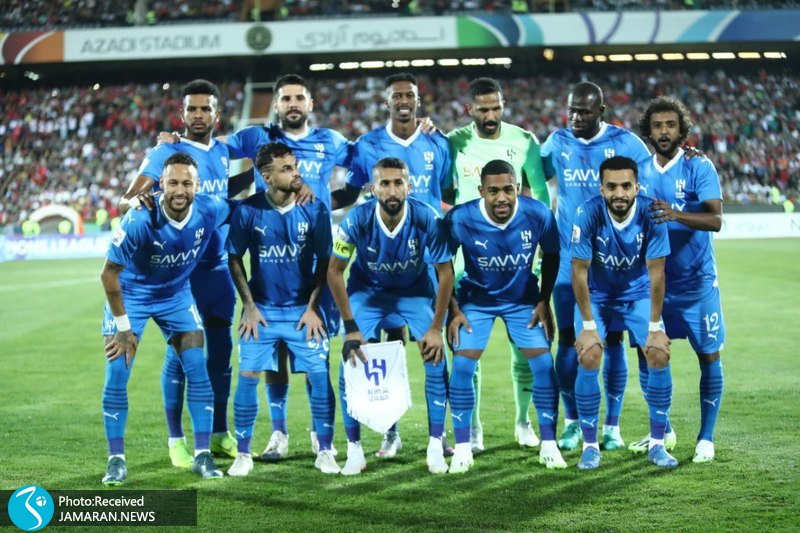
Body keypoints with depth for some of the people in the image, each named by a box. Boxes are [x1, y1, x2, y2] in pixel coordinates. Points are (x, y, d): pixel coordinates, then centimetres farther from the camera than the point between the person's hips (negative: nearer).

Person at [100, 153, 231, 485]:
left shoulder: (210, 211, -23)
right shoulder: (140, 221, -33)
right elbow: (110, 273, -22)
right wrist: (123, 327, -17)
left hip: (177, 293, 3)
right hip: (131, 294, -3)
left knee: (197, 370, -4)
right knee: (116, 376, -8)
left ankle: (202, 455, 6)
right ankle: (116, 459, 4)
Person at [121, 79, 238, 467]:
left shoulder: (224, 153, 10)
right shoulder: (165, 153, -7)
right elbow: (130, 196, -18)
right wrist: (134, 201, -41)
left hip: (219, 266, 5)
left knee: (220, 351, 10)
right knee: (180, 352, -2)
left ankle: (220, 434, 20)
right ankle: (176, 440, 6)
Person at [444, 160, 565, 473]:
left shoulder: (538, 215, -21)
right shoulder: (461, 219, -25)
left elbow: (551, 256, -1)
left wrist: (544, 302, -3)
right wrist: (453, 310, -10)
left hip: (523, 299, 1)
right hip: (476, 299, -1)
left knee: (543, 363, -7)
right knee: (462, 365, -12)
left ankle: (549, 446, 6)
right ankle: (463, 449, 0)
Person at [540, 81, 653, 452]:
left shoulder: (625, 144, -3)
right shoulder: (557, 143, 3)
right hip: (569, 259, 2)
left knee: (612, 340, 2)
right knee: (568, 341, 1)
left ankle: (612, 425, 11)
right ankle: (573, 421, 13)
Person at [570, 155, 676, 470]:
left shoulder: (651, 214, -23)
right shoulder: (588, 214, -27)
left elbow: (656, 273, -16)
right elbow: (579, 272, -19)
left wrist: (655, 326, -14)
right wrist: (588, 325, -18)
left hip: (638, 293, 1)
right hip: (596, 294, -1)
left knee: (659, 356, -13)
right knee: (589, 357, -19)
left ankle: (657, 444, 2)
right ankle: (590, 446, -4)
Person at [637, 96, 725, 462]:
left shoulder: (699, 168, -9)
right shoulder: (641, 173, 5)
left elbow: (716, 219, -22)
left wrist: (676, 214, -38)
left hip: (696, 281, -4)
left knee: (708, 356, -1)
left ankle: (706, 438, 9)